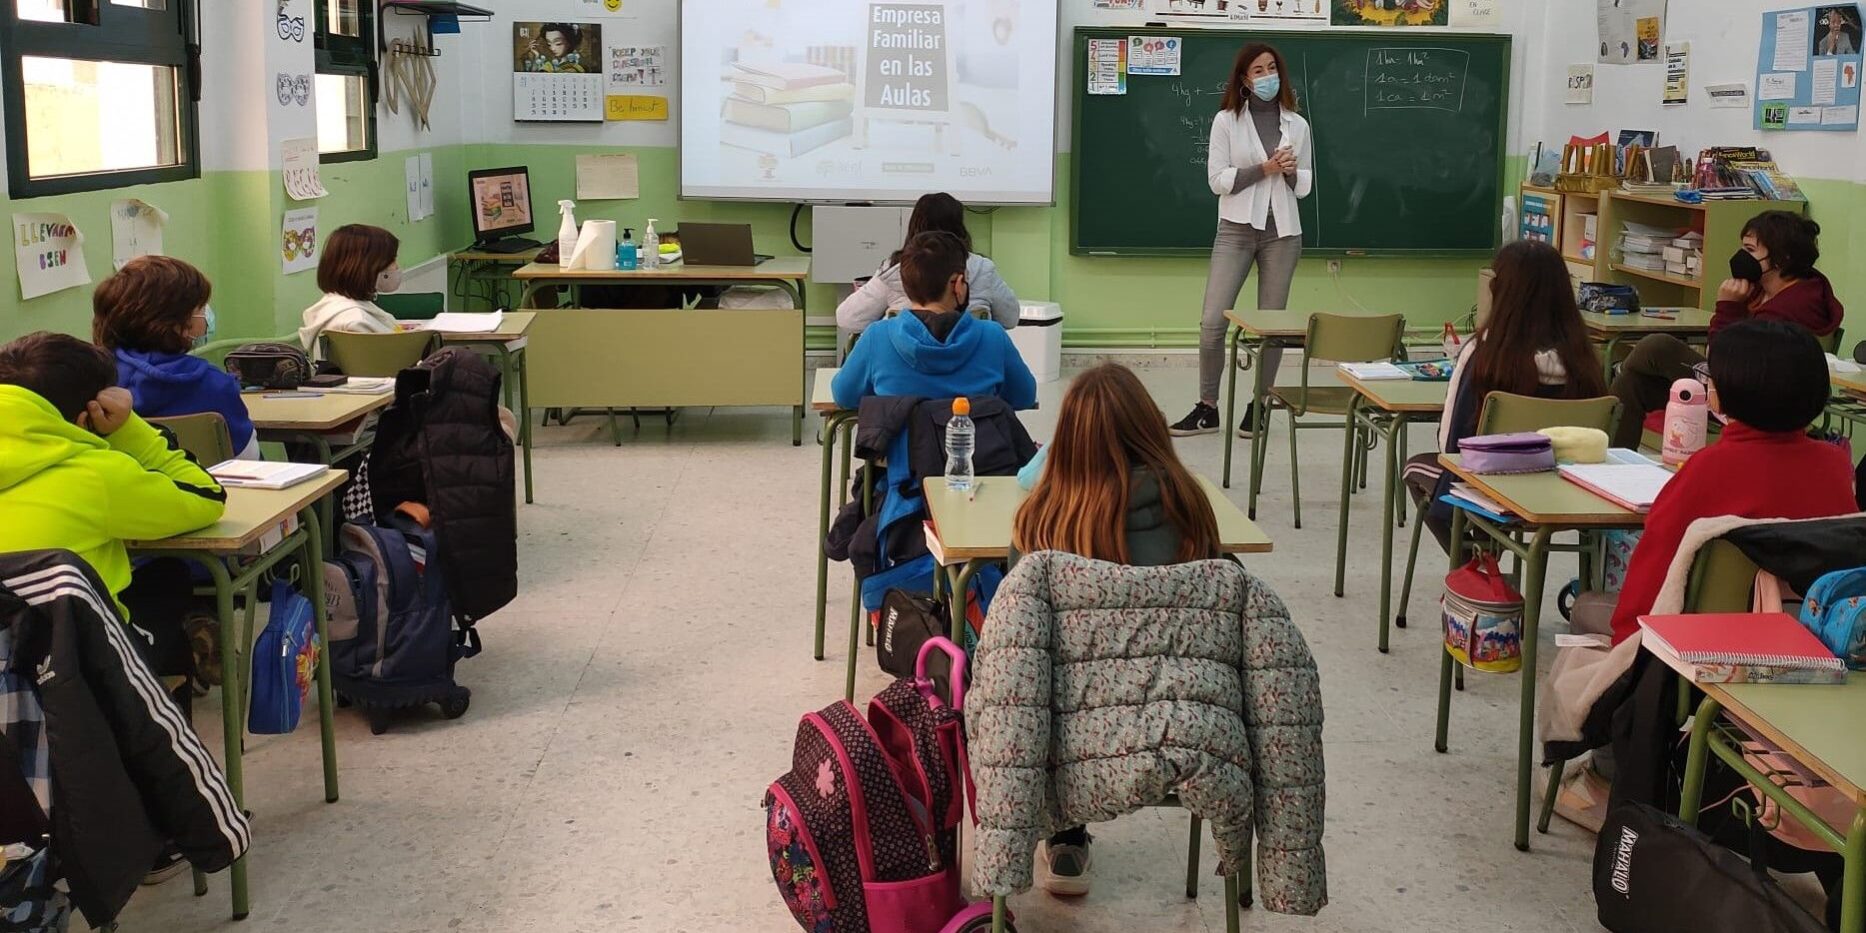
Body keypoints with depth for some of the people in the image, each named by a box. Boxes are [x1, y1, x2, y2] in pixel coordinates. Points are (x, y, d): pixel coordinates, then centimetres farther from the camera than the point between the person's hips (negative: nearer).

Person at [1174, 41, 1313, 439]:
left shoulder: (1297, 124, 8)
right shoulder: (1226, 120, 0)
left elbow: (1305, 185, 13)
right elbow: (1217, 179, -6)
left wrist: (1291, 172, -9)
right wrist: (1263, 169, -15)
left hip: (1282, 231, 2)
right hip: (1236, 229, -2)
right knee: (1212, 321, -7)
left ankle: (1259, 406, 15)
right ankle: (1207, 408, 5)